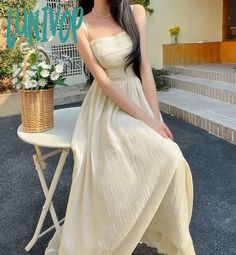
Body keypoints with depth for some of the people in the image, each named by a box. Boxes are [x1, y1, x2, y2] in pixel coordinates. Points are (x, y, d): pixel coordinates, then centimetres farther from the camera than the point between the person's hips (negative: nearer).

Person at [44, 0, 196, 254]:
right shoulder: (82, 27, -8)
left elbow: (144, 67, -3)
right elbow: (104, 81, -13)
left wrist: (156, 117, -9)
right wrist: (146, 119, -18)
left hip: (139, 98, 4)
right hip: (106, 108, -4)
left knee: (166, 159, -13)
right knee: (167, 157, -21)